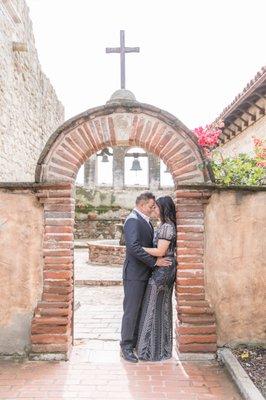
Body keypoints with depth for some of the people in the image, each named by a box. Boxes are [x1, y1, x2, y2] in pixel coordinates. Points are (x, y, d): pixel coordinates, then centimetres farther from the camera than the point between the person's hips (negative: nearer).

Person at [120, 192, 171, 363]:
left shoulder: (146, 221, 14)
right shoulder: (133, 220, -16)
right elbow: (134, 247, -26)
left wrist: (157, 260, 5)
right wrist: (155, 262, -22)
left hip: (145, 273, 9)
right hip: (135, 273, -9)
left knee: (140, 310, 16)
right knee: (131, 310, 0)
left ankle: (136, 342, 28)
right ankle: (126, 346, 12)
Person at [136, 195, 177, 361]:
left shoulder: (166, 226, -17)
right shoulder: (168, 225, 12)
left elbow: (160, 252, -21)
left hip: (162, 271, -10)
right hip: (165, 271, 10)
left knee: (155, 307, -1)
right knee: (162, 307, 15)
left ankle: (153, 350, 11)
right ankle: (162, 346, 27)